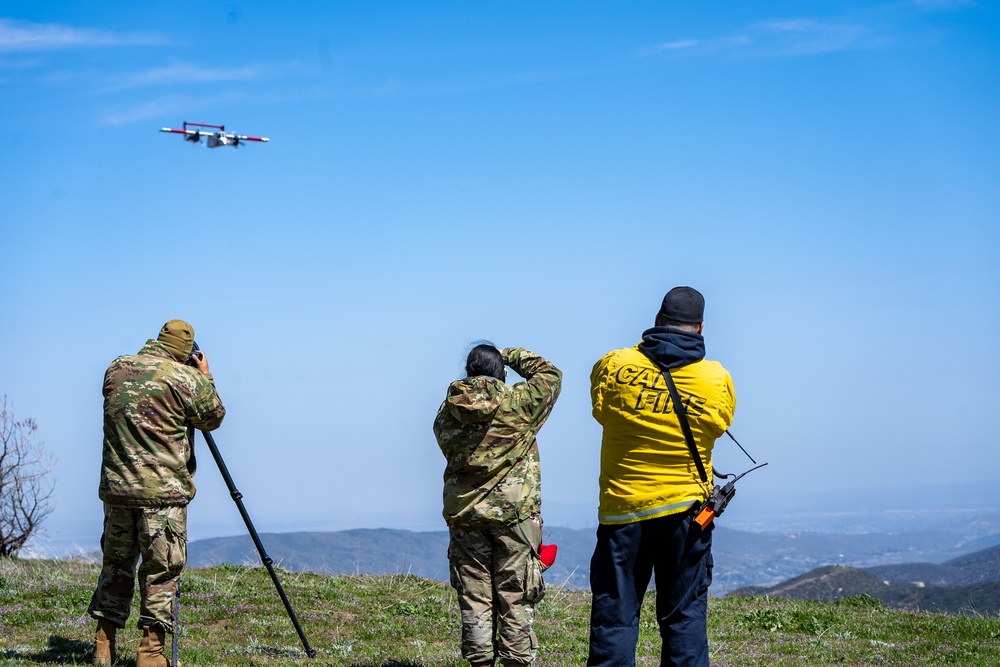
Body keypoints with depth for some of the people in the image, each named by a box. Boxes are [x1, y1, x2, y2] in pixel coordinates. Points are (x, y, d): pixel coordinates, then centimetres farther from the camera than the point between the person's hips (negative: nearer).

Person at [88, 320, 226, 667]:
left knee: (116, 564, 15)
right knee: (161, 570, 1)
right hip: (163, 493, -5)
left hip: (116, 488, 5)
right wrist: (206, 377, 20)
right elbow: (214, 417, 5)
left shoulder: (116, 369, 8)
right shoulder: (187, 378, -8)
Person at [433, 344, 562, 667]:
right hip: (514, 511, -3)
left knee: (474, 595, 8)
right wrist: (511, 355, 16)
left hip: (463, 512, 3)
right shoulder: (518, 402, -7)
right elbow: (550, 375, 8)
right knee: (515, 597, 3)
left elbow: (450, 453, 13)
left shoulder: (447, 412, 3)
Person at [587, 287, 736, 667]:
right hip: (685, 509, 1)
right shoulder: (718, 379, -4)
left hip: (622, 508, -1)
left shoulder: (612, 367, -5)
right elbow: (719, 426, 9)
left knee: (614, 615, 5)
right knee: (685, 615, 10)